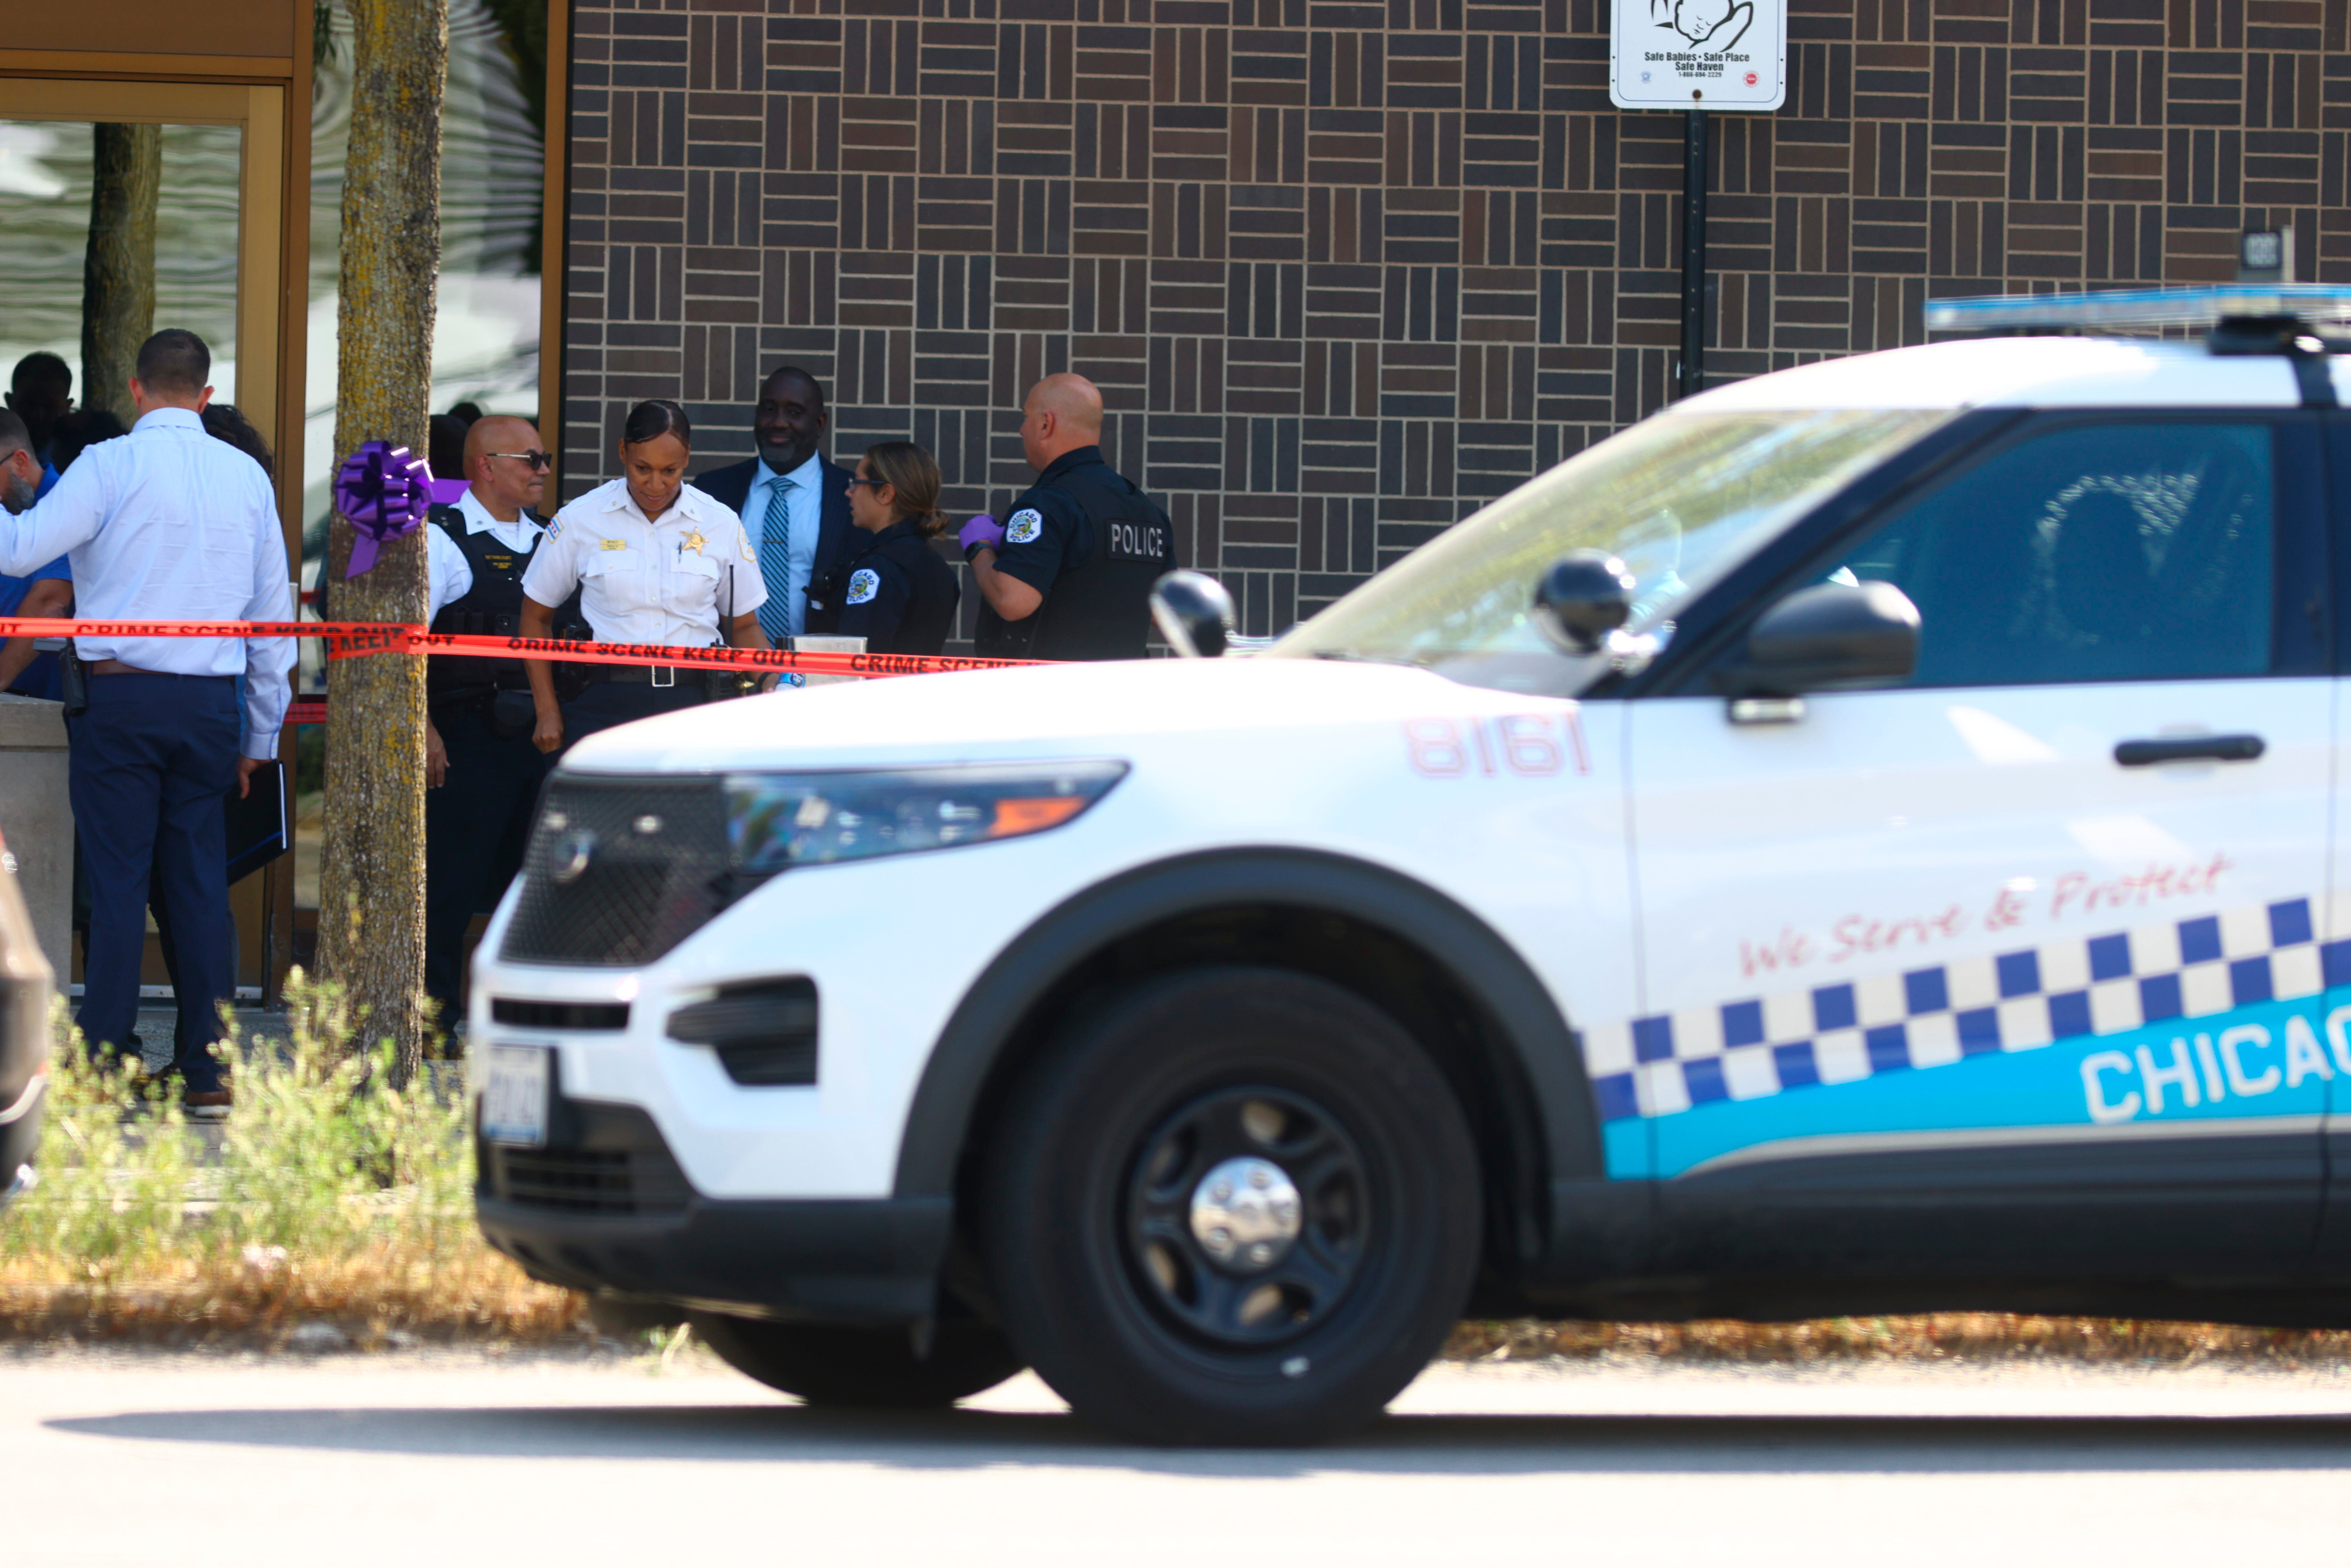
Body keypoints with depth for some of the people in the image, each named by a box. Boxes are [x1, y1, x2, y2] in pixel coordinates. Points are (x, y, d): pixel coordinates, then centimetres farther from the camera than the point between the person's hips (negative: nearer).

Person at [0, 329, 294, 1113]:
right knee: (200, 879, 7)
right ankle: (208, 1069, 6)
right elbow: (274, 608, 12)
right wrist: (261, 733, 19)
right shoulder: (247, 476, 8)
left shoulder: (112, 465, -6)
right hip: (213, 701, 4)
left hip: (122, 696, -4)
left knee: (118, 879, -1)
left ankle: (105, 1062, -3)